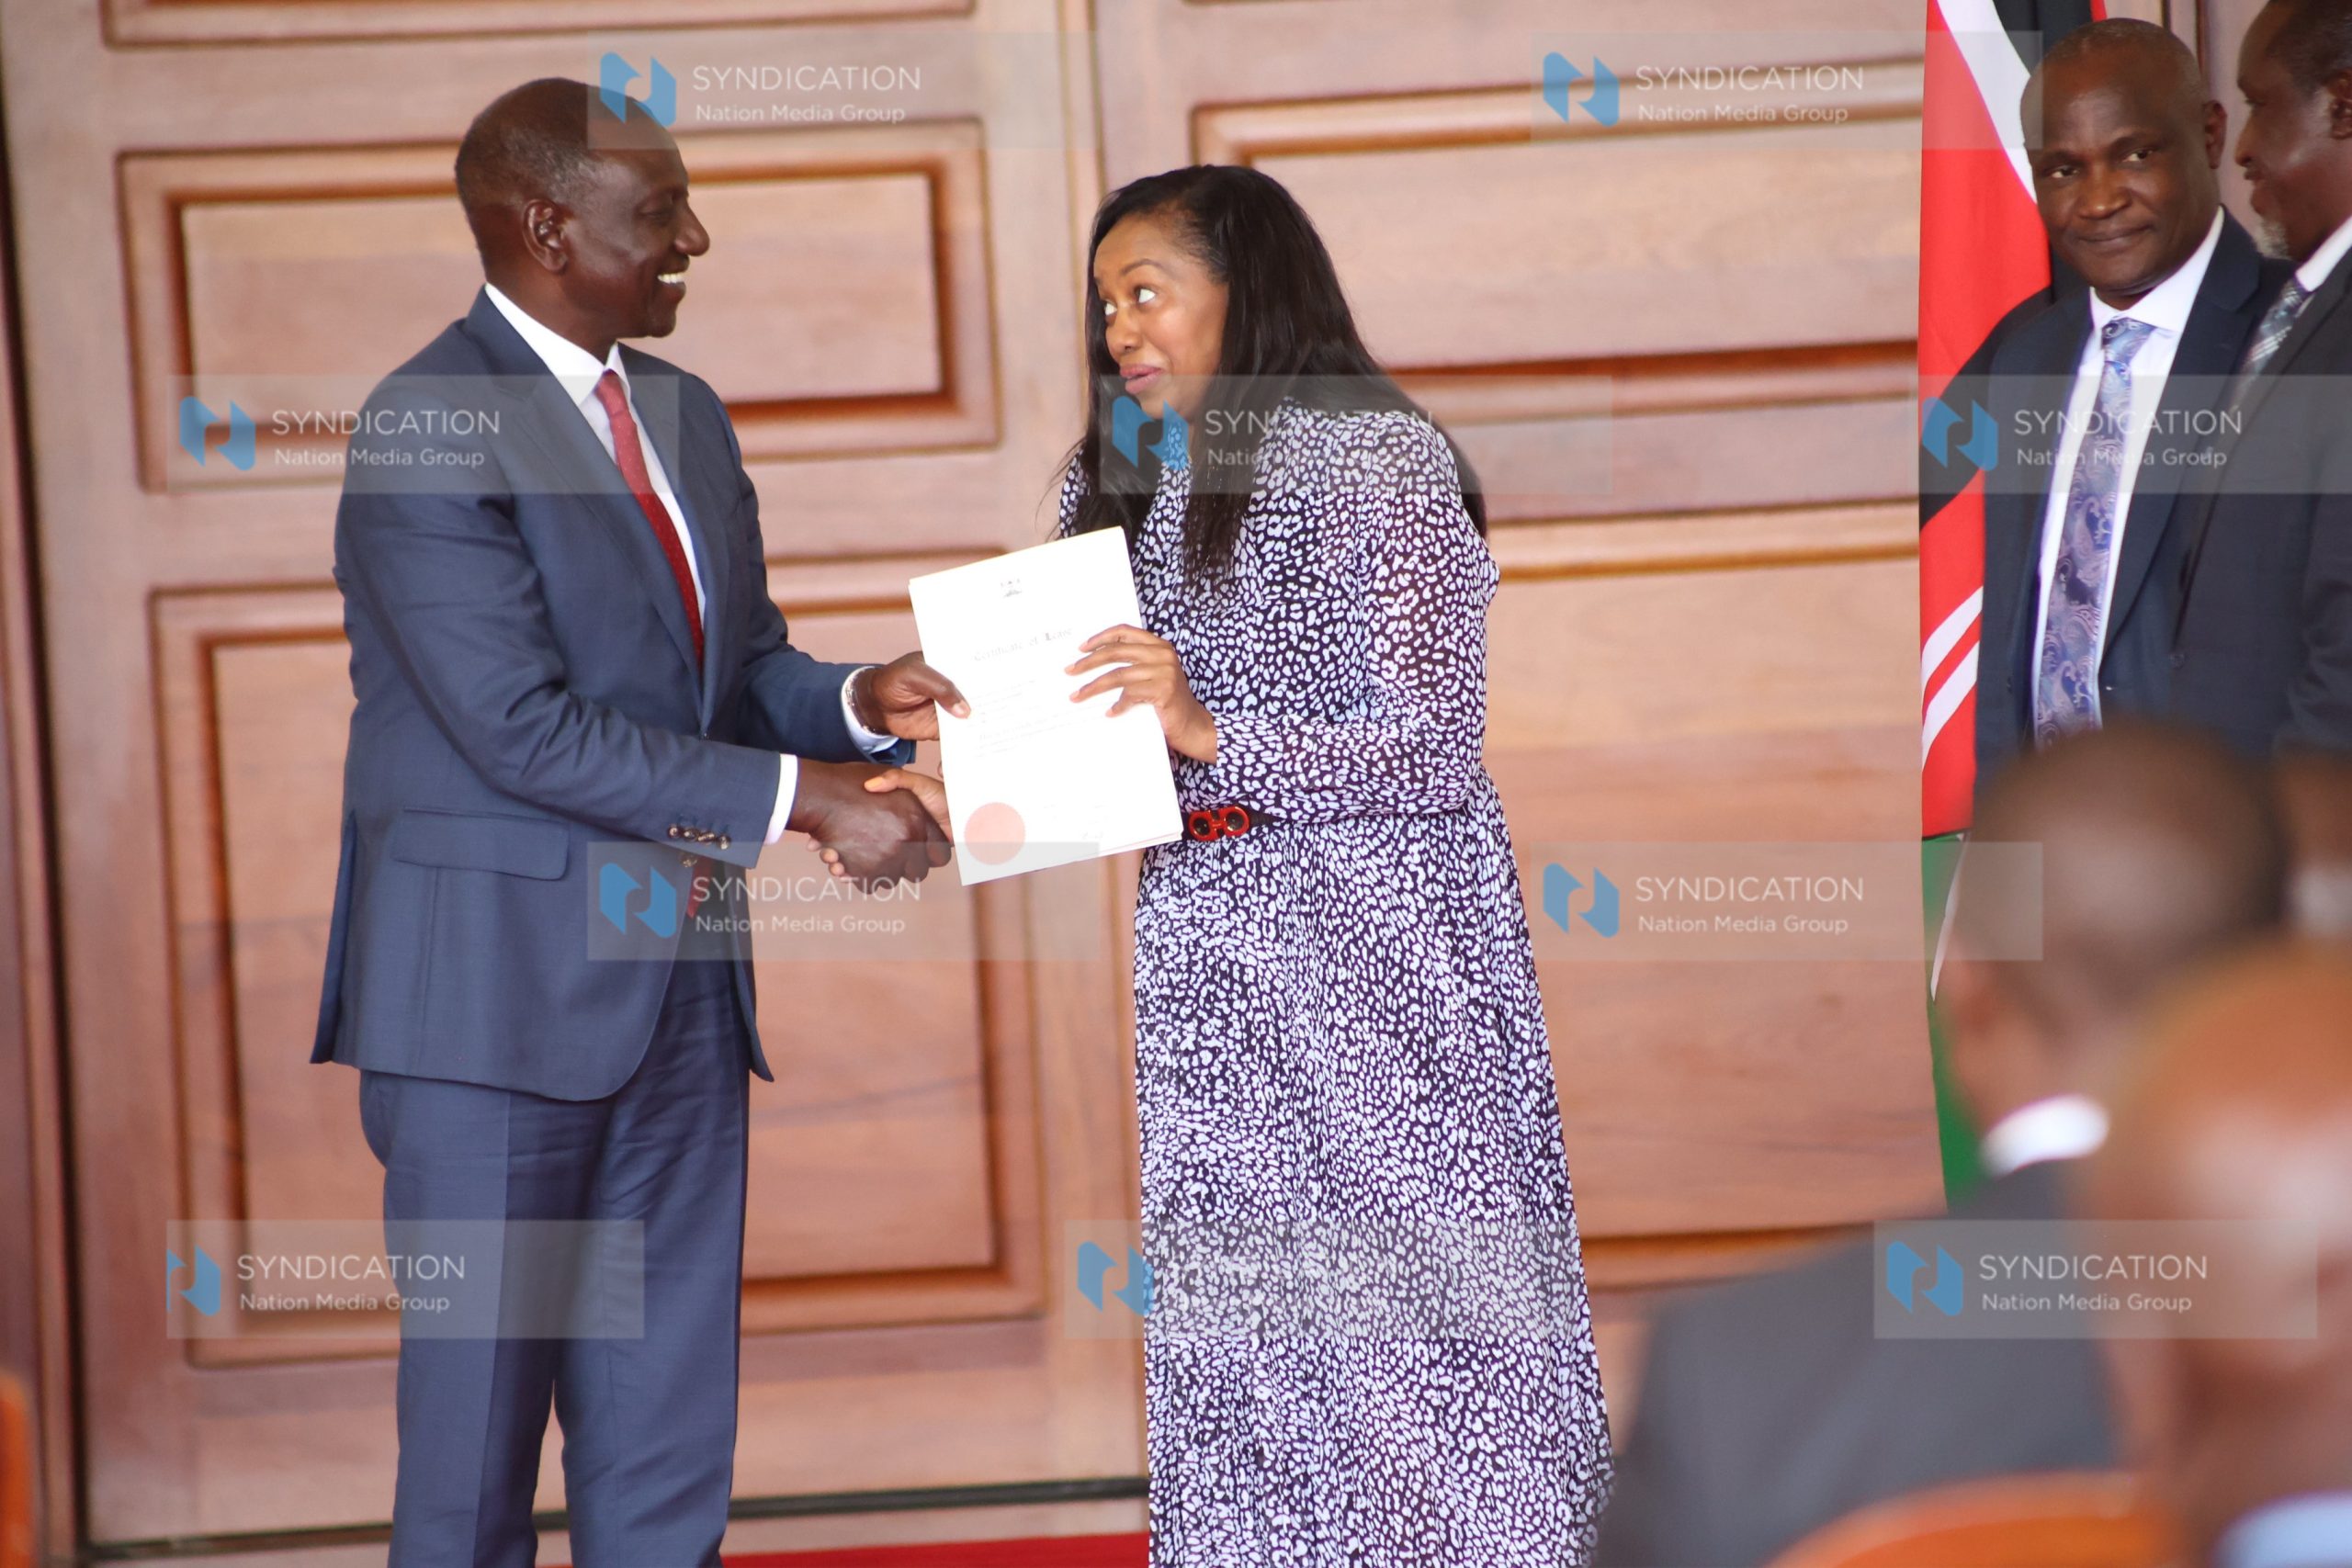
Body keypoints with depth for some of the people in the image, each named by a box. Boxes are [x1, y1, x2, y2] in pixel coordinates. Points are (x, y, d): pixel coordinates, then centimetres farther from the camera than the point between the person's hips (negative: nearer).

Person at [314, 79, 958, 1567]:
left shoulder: (685, 414, 13)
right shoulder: (431, 428, -13)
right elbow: (525, 726, -20)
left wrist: (858, 702, -5)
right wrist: (802, 801, -21)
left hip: (682, 984, 8)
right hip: (502, 992, -8)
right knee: (477, 1427, 1)